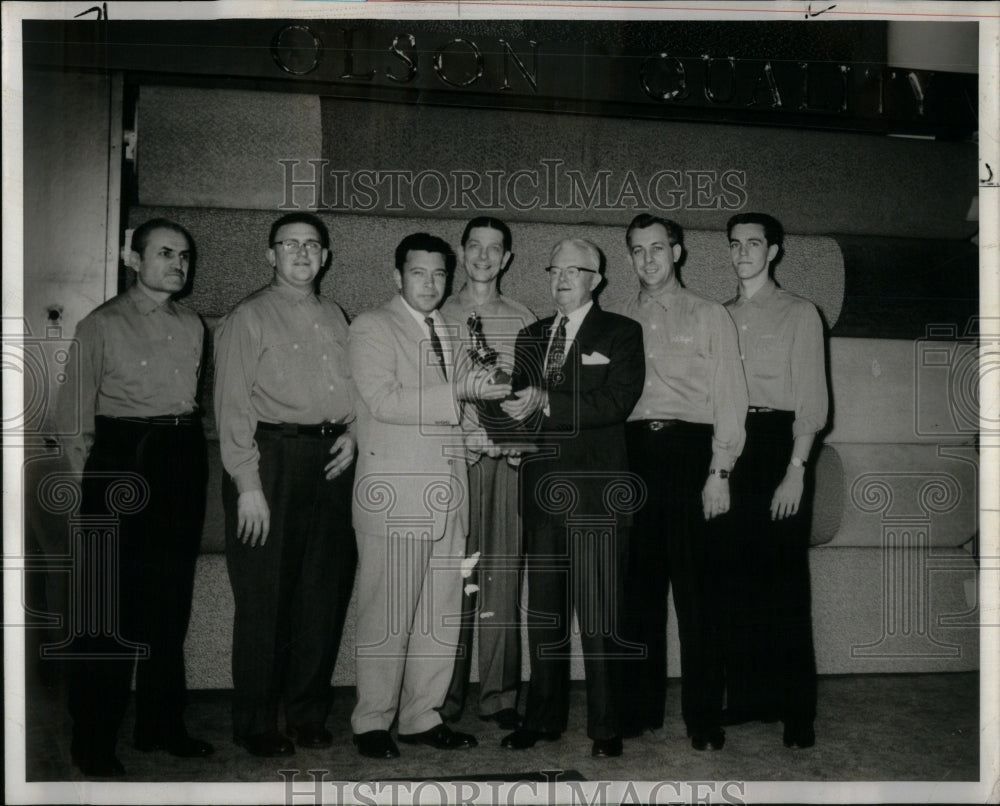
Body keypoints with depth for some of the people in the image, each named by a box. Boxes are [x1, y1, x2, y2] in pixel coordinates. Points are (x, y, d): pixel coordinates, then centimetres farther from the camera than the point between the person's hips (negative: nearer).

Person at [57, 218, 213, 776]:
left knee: (171, 601, 11)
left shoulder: (193, 326, 13)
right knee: (110, 603, -2)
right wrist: (90, 476, -7)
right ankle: (94, 740, 10)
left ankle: (161, 724, 24)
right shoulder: (102, 325, -1)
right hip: (122, 458, -5)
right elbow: (76, 414, -2)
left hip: (184, 461, 5)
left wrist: (187, 448, 7)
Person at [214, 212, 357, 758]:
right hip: (271, 458, -6)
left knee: (325, 592, 9)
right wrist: (248, 485, -14)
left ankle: (308, 713, 23)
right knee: (264, 597, -1)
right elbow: (232, 405, -8)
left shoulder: (334, 318, 16)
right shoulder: (248, 318, -3)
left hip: (329, 461, 6)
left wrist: (350, 433, 3)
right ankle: (256, 726, 12)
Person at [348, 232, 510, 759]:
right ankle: (372, 723, 10)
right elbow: (383, 400, -16)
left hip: (448, 491, 7)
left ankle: (423, 716, 19)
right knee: (387, 613, -2)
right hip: (393, 494, -7)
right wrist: (457, 392, -20)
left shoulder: (451, 332, 21)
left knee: (442, 612, 8)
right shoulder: (372, 328, -2)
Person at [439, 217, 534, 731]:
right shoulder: (438, 315, 9)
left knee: (503, 577, 2)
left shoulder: (523, 320, 12)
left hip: (507, 459, 1)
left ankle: (499, 696, 10)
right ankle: (444, 698, 8)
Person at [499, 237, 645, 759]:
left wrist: (546, 402, -18)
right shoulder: (531, 336, 19)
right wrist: (510, 407, -7)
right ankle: (543, 718, 20)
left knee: (598, 614, -3)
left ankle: (605, 728, 7)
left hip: (594, 491, -5)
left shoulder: (620, 333, 3)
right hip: (542, 489, 5)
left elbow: (617, 401, -11)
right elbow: (519, 400, 17)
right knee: (543, 612, 10)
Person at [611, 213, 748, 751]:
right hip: (632, 452, 3)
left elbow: (729, 398, 3)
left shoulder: (709, 316, 9)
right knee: (638, 588, 4)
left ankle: (704, 720, 4)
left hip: (689, 450, -3)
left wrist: (719, 471, -7)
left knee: (694, 590, -4)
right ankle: (641, 711, 13)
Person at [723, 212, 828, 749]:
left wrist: (796, 469, -14)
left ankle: (796, 713, 3)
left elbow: (811, 399, -4)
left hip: (777, 445, -4)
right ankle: (746, 698, 15)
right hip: (727, 447, 4)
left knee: (784, 581, -4)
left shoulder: (799, 314, 3)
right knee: (736, 580, 4)